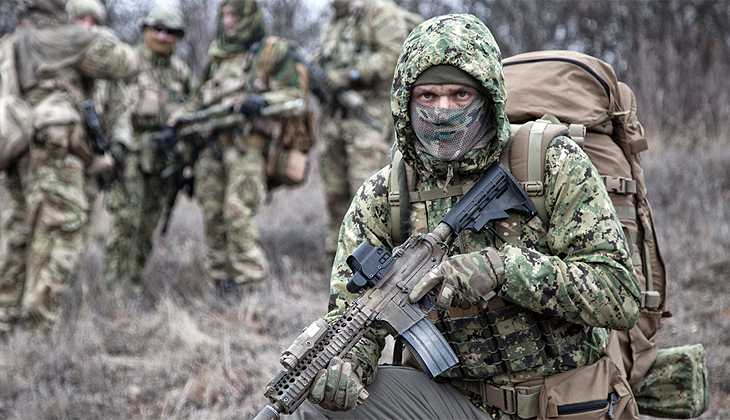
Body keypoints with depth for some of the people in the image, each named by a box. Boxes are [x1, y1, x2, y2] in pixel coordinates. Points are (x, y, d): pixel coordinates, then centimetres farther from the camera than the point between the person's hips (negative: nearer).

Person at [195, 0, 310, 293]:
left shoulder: (273, 52, 2)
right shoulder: (218, 56, 22)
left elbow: (294, 94, -6)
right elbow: (203, 98, 29)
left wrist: (262, 102, -24)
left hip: (246, 146, -7)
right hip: (211, 145, 7)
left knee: (238, 214, -15)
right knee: (213, 214, 4)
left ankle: (249, 283, -11)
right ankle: (222, 280, 12)